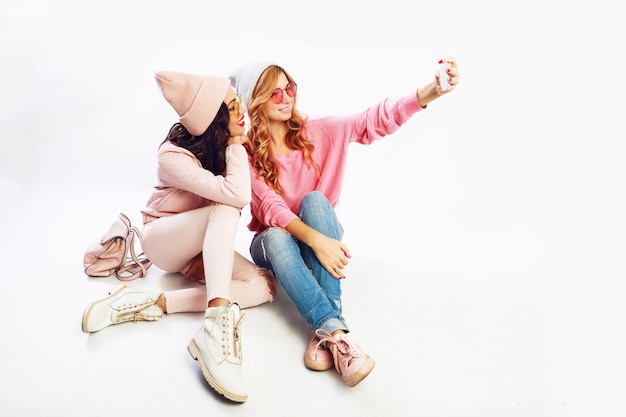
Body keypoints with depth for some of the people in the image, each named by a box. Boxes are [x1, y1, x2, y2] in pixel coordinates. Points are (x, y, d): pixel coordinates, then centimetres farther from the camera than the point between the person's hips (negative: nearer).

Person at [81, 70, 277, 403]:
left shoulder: (231, 145, -7)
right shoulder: (174, 156, -25)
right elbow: (236, 196, -38)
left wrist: (211, 253, -18)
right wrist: (236, 147, -25)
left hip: (203, 247, 6)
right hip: (162, 238, -5)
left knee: (263, 286, -22)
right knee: (224, 209, -36)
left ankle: (152, 304, -28)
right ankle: (218, 325, -48)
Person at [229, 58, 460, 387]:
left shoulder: (316, 132, -5)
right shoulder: (247, 153, -10)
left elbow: (372, 121, -16)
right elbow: (270, 208, -23)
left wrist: (430, 92, -31)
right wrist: (315, 239, -39)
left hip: (322, 237, 1)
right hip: (276, 242, -1)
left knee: (314, 200, -32)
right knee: (275, 237, -36)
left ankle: (325, 330, -40)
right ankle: (335, 330, -45)